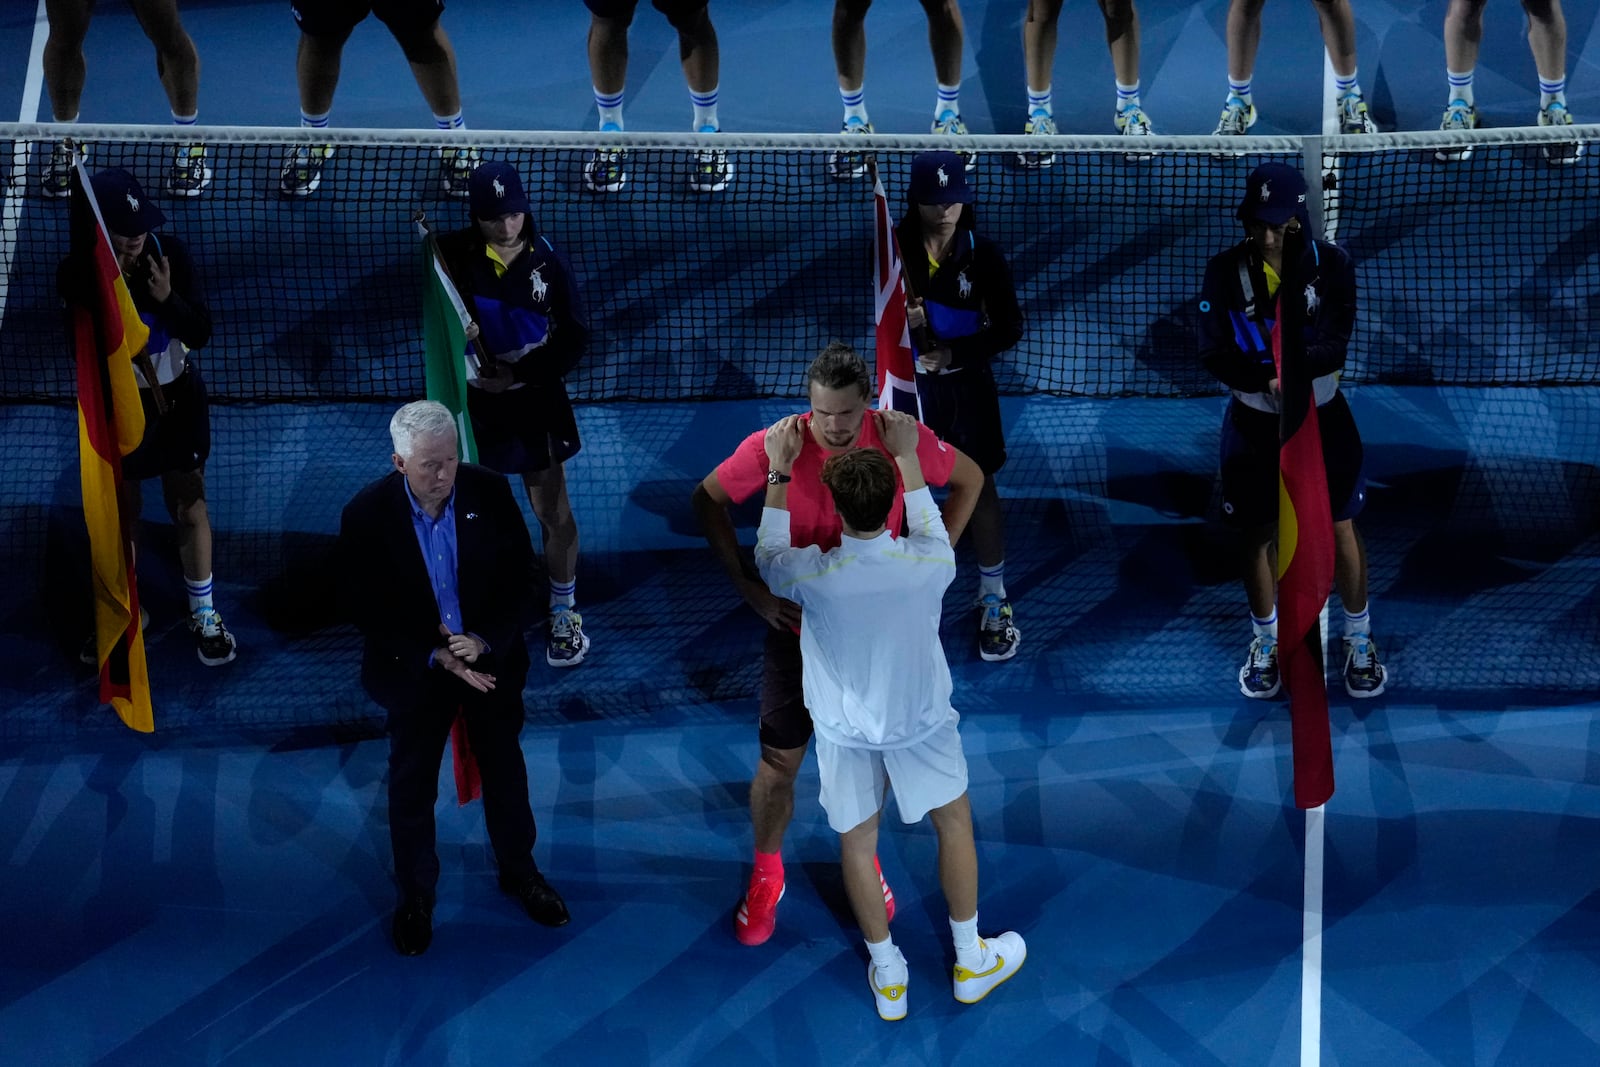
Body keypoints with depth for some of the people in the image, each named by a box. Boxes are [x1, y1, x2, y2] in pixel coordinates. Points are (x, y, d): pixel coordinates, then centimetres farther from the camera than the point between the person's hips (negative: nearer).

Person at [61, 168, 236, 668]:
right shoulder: (78, 273, -19)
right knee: (120, 511, 17)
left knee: (189, 509, 11)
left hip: (176, 399, 0)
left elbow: (201, 333, -14)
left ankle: (204, 616, 29)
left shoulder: (171, 253, -19)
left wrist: (167, 299, -31)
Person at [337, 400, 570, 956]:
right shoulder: (367, 514, -21)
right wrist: (436, 656, -21)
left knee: (505, 770, 19)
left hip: (492, 658, 2)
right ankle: (415, 894, 35)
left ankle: (518, 869, 42)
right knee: (412, 785, 15)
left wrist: (486, 641, -21)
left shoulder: (489, 492, -17)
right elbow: (363, 607, -14)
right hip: (414, 668, -1)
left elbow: (520, 575, -8)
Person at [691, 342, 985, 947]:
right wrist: (749, 587, -12)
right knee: (780, 759, 8)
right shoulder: (774, 447, -21)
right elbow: (708, 500, -6)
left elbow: (969, 480, 1)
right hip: (797, 627, -1)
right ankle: (766, 875, 32)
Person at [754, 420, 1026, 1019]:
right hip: (920, 721, 1)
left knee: (857, 843, 19)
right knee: (955, 822, 23)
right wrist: (906, 456, 5)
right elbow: (932, 529, 1)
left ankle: (888, 975, 32)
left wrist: (779, 473, -2)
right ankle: (972, 962, 35)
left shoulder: (813, 575, -28)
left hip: (844, 730, 0)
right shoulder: (927, 564, -26)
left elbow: (768, 557, -3)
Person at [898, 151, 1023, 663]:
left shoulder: (982, 253, -13)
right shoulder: (894, 248, -10)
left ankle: (993, 601, 19)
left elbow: (1009, 327, -8)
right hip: (907, 381, 2)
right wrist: (899, 319, -24)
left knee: (980, 488, 5)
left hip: (966, 384, -1)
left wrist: (957, 353, -21)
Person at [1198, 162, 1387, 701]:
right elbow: (1214, 353, -17)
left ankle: (1359, 642, 24)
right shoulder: (1226, 270, -13)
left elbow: (1336, 349, -20)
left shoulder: (1331, 264, -14)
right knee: (1258, 533, 10)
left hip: (1322, 417, -1)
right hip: (1254, 421, 1)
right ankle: (1266, 644, 31)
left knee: (1341, 528, 5)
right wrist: (1267, 378, -31)